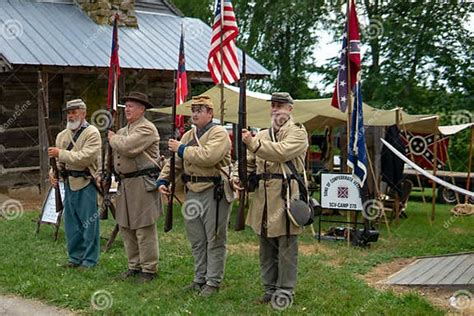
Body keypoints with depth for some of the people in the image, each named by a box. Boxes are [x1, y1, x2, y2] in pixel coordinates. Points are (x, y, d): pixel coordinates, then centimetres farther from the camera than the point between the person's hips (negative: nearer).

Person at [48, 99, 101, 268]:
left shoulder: (92, 133, -8)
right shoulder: (62, 135, 14)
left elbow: (85, 157, -20)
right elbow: (58, 159, 20)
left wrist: (61, 153, -18)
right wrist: (53, 172, 0)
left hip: (85, 183, -7)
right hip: (69, 183, 7)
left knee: (88, 222, 0)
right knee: (71, 222, 12)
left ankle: (90, 259, 9)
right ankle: (75, 256, 24)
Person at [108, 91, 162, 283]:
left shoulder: (146, 129, -11)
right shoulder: (124, 130, 19)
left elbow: (127, 148, -24)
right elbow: (114, 153, 24)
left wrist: (113, 138, -6)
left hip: (142, 183, -10)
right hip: (125, 184, 10)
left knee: (144, 229, -5)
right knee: (125, 227, 14)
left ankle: (149, 269, 4)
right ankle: (134, 266, 26)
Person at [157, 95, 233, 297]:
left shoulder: (219, 133, -9)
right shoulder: (188, 136, 16)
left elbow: (208, 156, -26)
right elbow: (176, 162, 17)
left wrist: (181, 149, -15)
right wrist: (163, 180, 2)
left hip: (214, 193, -8)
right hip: (192, 192, 8)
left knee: (214, 240, 1)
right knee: (196, 241, 14)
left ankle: (213, 282, 10)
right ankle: (200, 279, 25)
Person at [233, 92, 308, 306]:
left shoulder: (297, 132, -3)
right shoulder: (262, 135, 17)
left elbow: (282, 151, -21)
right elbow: (249, 162, 17)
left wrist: (252, 143, -27)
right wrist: (238, 176, -3)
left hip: (286, 197, -6)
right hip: (263, 197, 6)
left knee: (286, 246, 0)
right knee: (266, 247, 13)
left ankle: (285, 291, 9)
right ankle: (270, 289, 24)